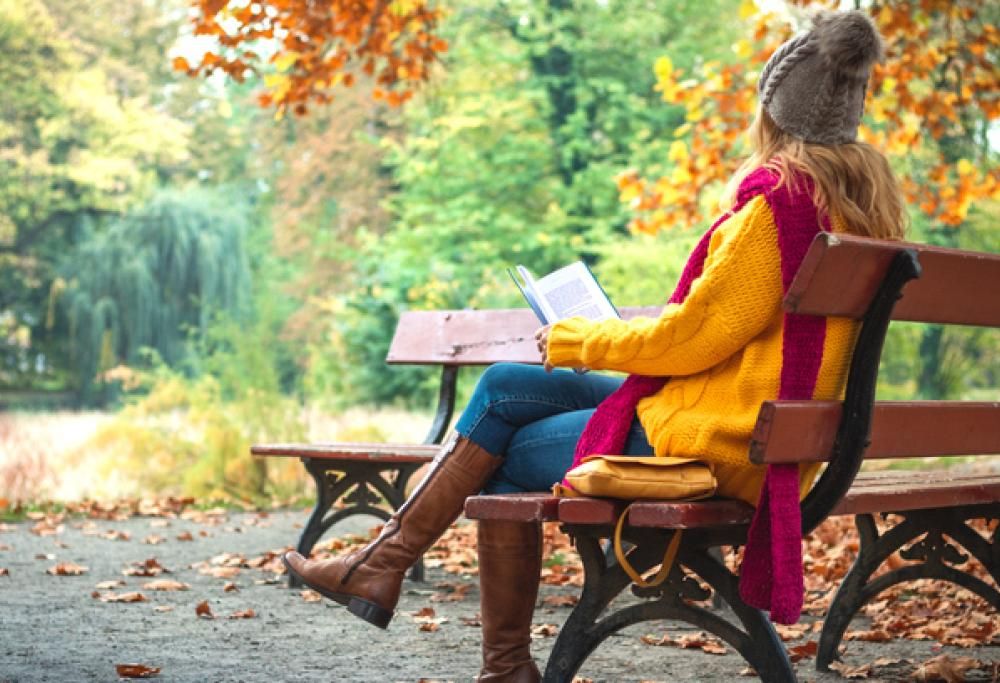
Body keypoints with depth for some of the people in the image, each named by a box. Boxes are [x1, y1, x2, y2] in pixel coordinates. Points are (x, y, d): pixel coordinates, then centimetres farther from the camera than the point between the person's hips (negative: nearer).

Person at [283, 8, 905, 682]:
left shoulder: (781, 198, -18)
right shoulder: (865, 193, 10)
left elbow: (691, 336, -17)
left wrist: (573, 340, -2)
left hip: (707, 443, -9)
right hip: (751, 429, 9)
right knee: (505, 388, 8)